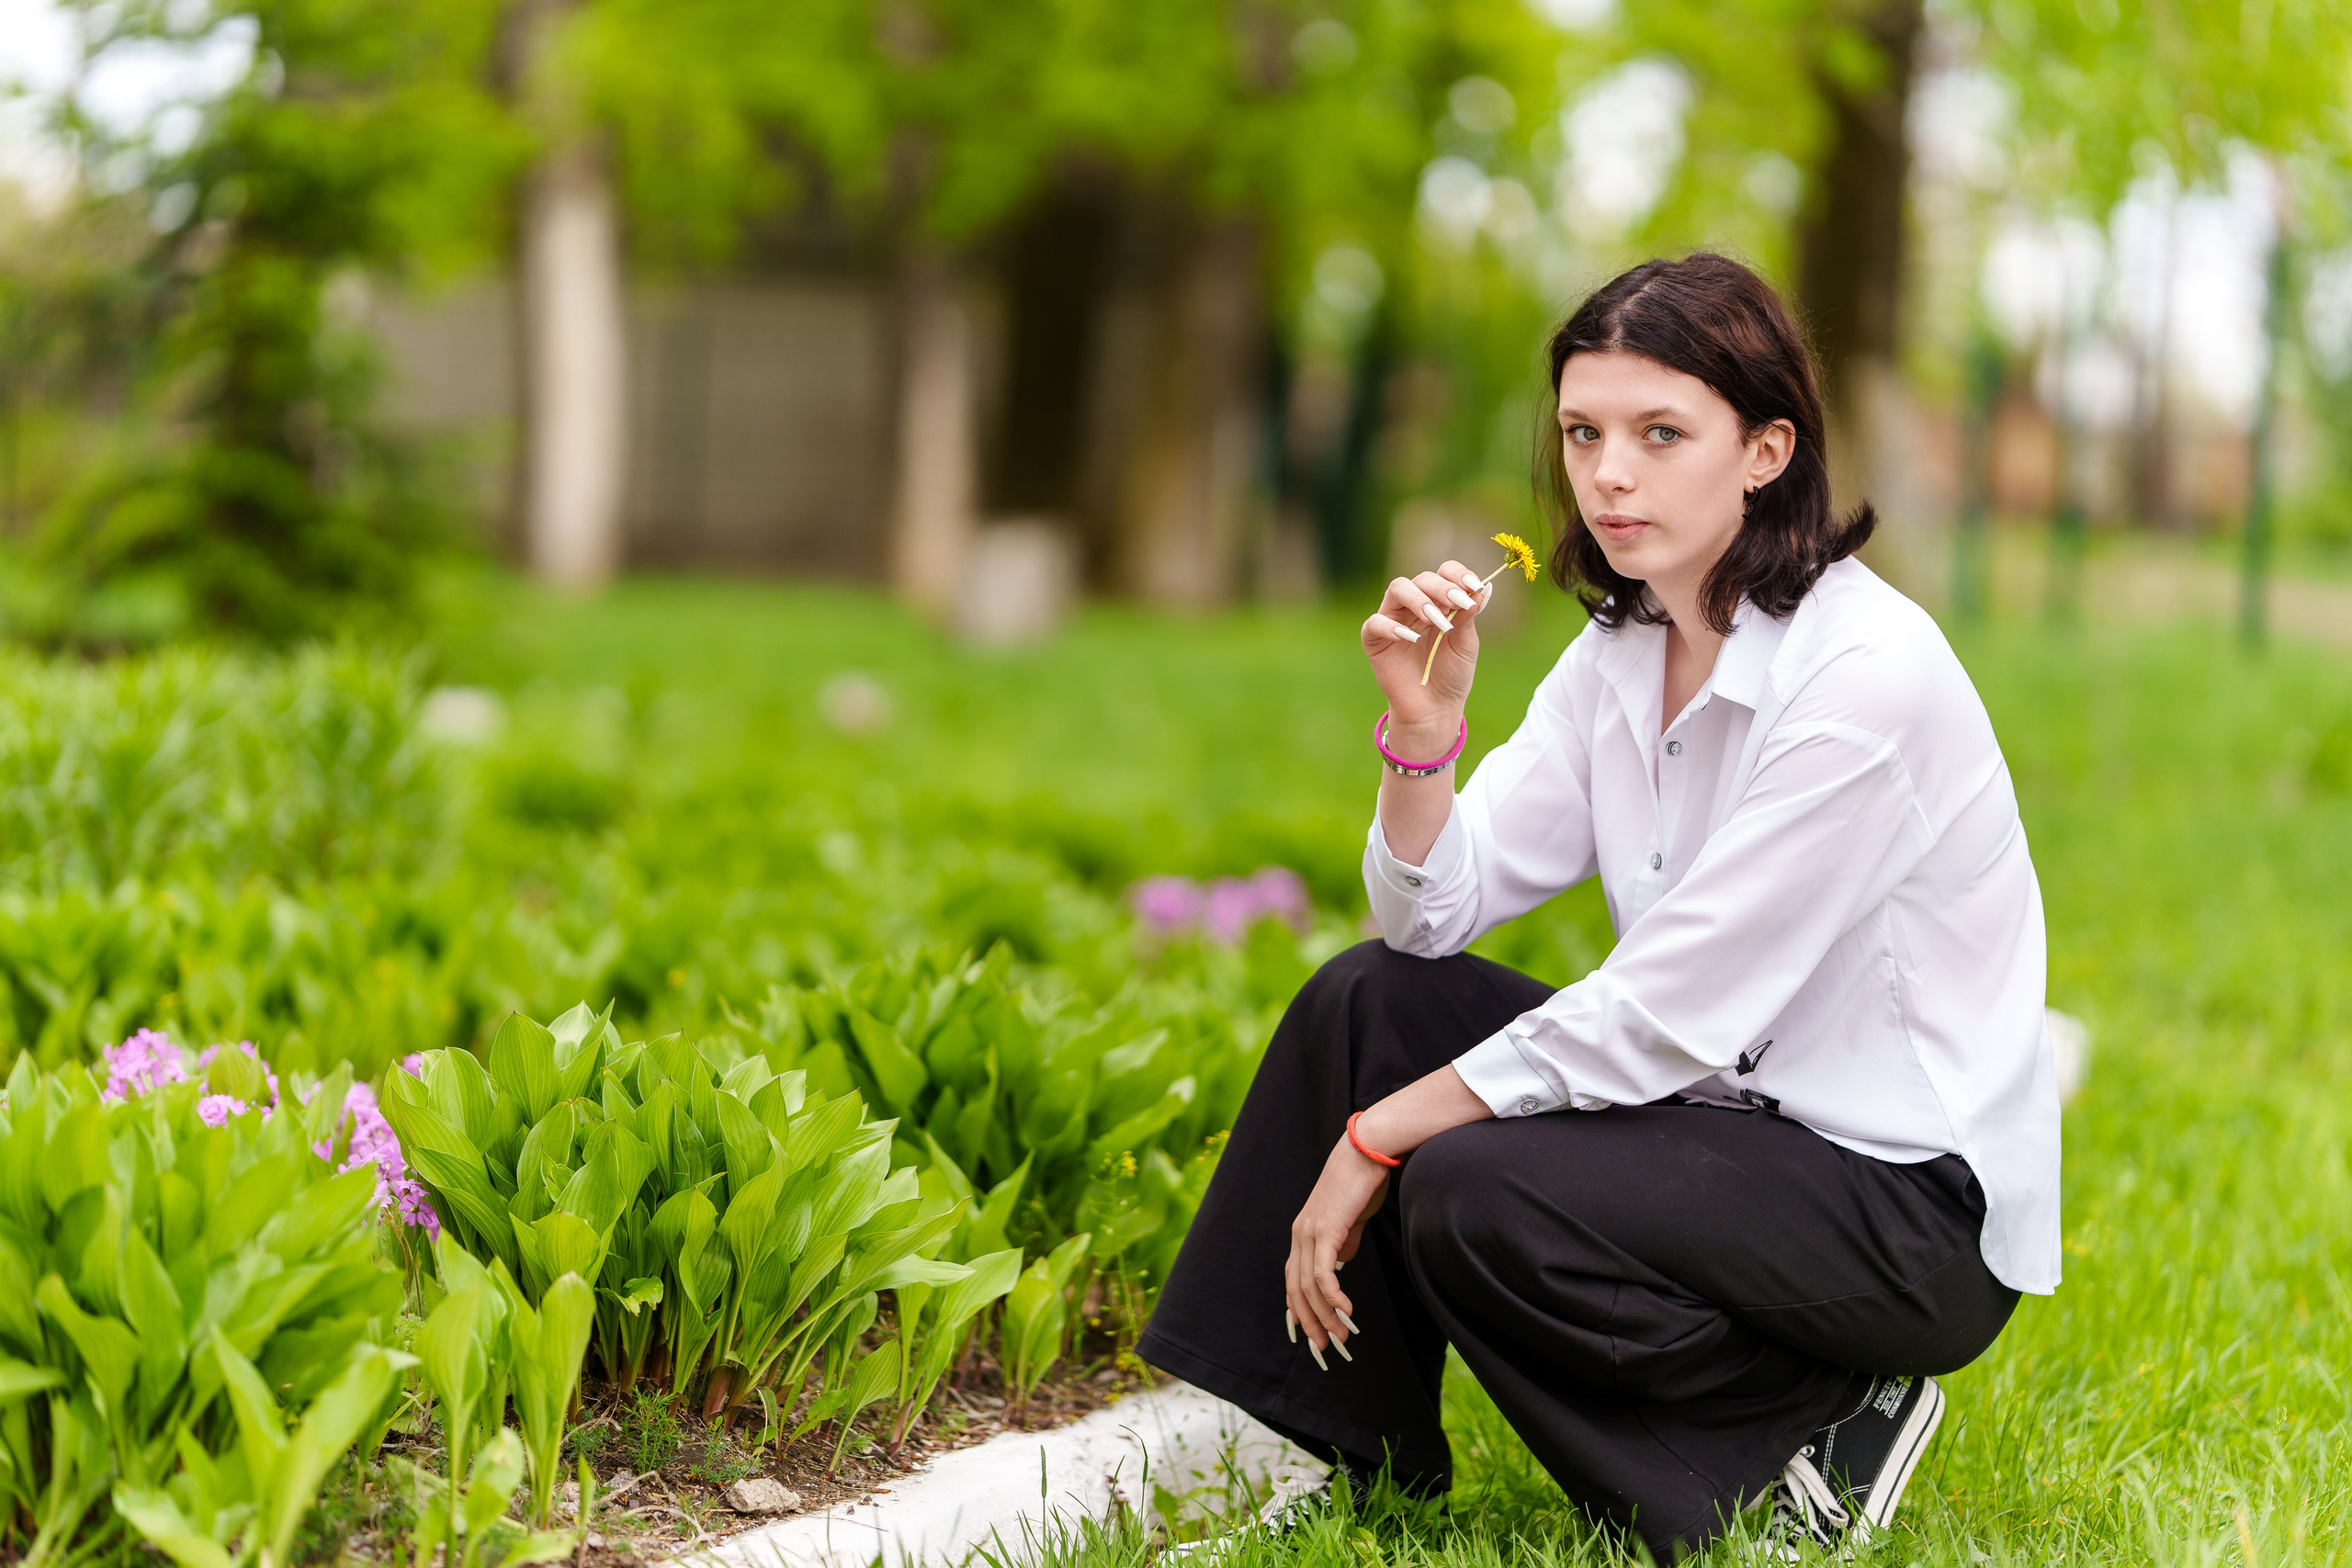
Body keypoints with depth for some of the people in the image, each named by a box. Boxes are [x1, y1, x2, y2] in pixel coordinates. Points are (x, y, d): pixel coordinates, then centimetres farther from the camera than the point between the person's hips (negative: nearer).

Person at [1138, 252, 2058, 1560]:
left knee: (1471, 1198, -25)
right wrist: (1426, 724, -18)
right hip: (1728, 1105, 8)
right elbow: (1433, 916, 1)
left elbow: (1663, 1019, -23)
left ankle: (1818, 1442, -4)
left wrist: (1377, 1139, -17)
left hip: (1918, 1201, -8)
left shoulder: (1866, 677, -23)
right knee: (1366, 998, -2)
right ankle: (1328, 1456, 9)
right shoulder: (1624, 650, 3)